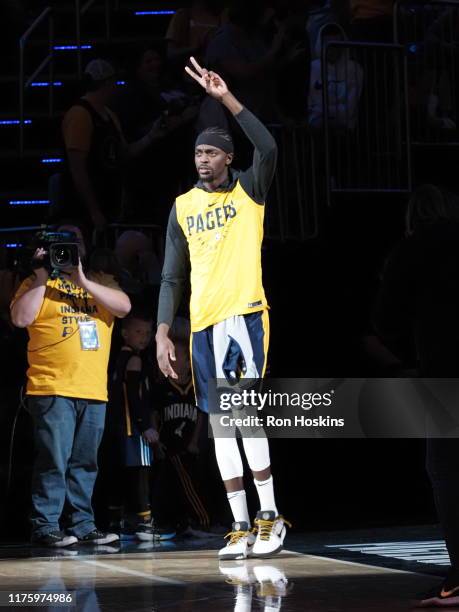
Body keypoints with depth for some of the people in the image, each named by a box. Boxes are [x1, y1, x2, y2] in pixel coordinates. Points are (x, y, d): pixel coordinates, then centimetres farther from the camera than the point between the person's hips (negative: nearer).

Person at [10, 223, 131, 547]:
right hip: (52, 388, -4)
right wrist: (42, 278, -7)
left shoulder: (102, 281, 18)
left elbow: (123, 307, -1)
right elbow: (21, 318, -5)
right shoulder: (37, 283, 9)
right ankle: (46, 526, -5)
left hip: (94, 391, 4)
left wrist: (84, 282, -9)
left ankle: (82, 524, 13)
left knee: (84, 462, 8)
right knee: (54, 460, -8)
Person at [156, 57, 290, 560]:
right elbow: (172, 277, 12)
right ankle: (240, 525, 8)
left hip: (245, 312, -5)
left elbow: (268, 148, -19)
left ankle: (269, 515, -5)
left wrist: (226, 99, -22)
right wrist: (162, 332, 2)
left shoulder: (249, 191, 3)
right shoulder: (183, 206, 12)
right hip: (203, 322, 5)